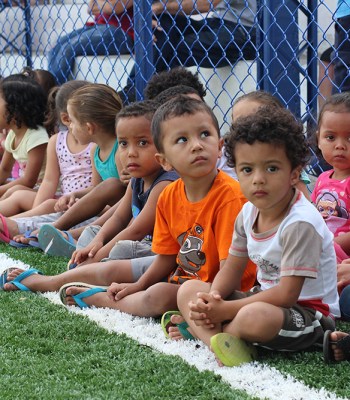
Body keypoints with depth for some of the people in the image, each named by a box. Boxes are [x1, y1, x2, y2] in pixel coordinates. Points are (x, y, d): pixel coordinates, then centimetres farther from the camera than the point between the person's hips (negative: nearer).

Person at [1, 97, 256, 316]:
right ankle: (40, 281, 37)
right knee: (113, 269, 15)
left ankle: (101, 299, -2)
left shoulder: (229, 196, -26)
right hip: (178, 274, 8)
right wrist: (138, 286, -1)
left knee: (158, 296, -31)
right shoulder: (169, 197, -2)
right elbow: (167, 257, 8)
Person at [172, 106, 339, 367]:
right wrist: (213, 299, -15)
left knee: (255, 317, -40)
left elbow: (286, 295, -26)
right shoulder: (248, 213, 2)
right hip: (264, 298, 9)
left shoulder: (300, 223, -24)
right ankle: (219, 340, -26)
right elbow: (232, 269, 8)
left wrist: (225, 310, -23)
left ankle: (200, 329, -9)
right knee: (189, 291, 1)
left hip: (307, 310, -9)